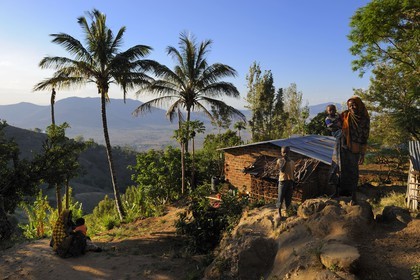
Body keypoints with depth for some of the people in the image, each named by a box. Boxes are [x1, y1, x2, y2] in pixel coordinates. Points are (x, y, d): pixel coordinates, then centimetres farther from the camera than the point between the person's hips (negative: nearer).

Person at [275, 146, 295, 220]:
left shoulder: (292, 162, 9)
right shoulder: (280, 160, -2)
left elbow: (293, 173, 13)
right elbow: (282, 170, -16)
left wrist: (293, 183, 11)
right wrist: (285, 160, -18)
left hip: (290, 181, 4)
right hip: (282, 181, -3)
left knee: (288, 198, 8)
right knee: (280, 198, -3)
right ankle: (279, 213, 7)